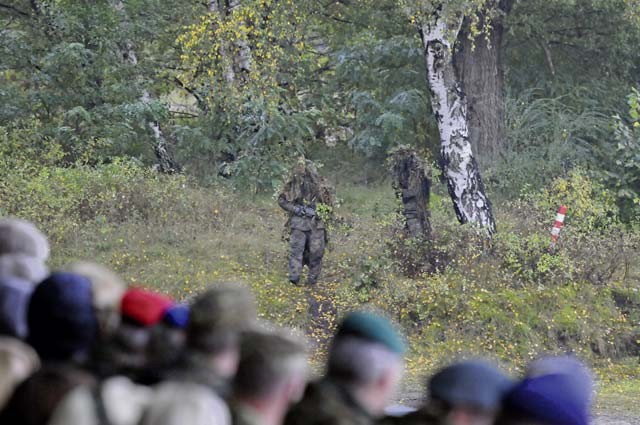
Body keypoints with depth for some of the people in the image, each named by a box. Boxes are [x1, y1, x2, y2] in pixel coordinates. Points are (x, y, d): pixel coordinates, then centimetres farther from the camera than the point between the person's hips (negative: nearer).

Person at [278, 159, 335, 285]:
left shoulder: (320, 185, 1)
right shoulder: (292, 185, 1)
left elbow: (329, 204, 9)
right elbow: (281, 200, 7)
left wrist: (316, 211, -7)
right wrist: (294, 209, -7)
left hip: (316, 223, 1)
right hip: (298, 223, -1)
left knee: (316, 252, 1)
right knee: (296, 249, -10)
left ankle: (313, 279, 10)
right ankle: (294, 277, -13)